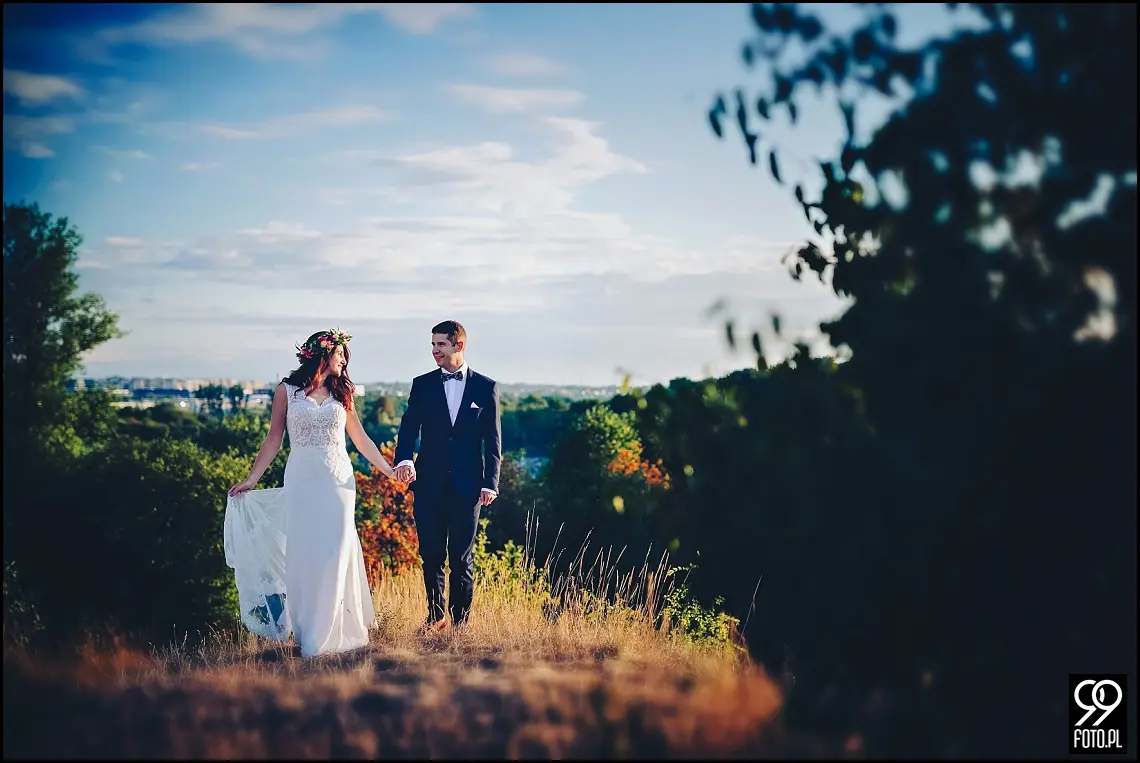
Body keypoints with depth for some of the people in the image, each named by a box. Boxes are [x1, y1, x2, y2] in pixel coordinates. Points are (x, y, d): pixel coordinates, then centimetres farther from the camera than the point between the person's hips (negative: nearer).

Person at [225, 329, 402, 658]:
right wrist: (251, 480, 1)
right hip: (301, 482, -2)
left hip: (338, 481, 2)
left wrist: (388, 470, 14)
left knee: (335, 554, -4)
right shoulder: (286, 391, 4)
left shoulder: (341, 393, 11)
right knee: (302, 555, -2)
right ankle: (305, 632, 6)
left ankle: (330, 634, 3)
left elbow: (360, 438, 16)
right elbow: (273, 439, 6)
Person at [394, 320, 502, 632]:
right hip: (429, 484, 2)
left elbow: (493, 440, 3)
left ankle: (460, 621, 11)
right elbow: (409, 427, 0)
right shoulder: (422, 385, 7)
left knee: (462, 558, 3)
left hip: (467, 485, -2)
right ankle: (435, 616, 21)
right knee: (431, 555, 7)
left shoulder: (486, 387, 3)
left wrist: (490, 483, -4)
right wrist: (403, 459, -21)